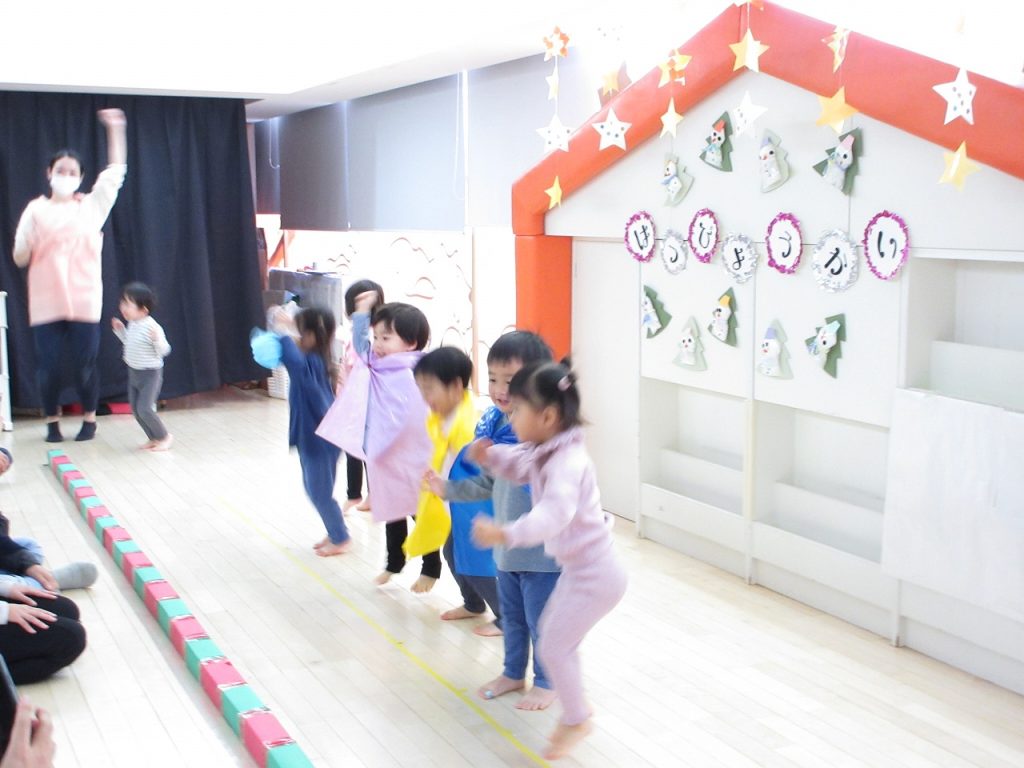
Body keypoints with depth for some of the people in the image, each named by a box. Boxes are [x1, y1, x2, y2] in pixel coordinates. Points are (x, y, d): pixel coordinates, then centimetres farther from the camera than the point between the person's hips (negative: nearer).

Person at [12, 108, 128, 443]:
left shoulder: (92, 206, 7)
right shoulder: (36, 210, 5)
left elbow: (116, 171, 8)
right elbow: (19, 258, 5)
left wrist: (115, 128, 5)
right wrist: (28, 243, -17)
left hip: (84, 302, 0)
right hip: (46, 305, 0)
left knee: (85, 365, 2)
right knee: (48, 366, 2)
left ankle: (89, 420, 18)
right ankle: (53, 423, 17)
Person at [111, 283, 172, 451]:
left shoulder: (152, 327, -22)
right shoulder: (132, 324, 3)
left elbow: (164, 351, -20)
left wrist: (157, 339, -38)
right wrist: (120, 330, 13)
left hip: (150, 373, -9)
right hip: (134, 372, 9)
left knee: (144, 408, -13)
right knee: (135, 409, 10)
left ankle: (165, 436, 6)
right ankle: (153, 438, 23)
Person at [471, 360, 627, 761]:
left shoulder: (566, 462, -30)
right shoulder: (547, 450, -1)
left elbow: (555, 513, -46)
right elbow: (520, 463, 18)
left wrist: (506, 534, -58)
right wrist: (491, 456, -3)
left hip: (593, 575, -10)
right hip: (579, 568, 10)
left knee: (553, 646, -1)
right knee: (553, 634, 22)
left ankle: (576, 720, 20)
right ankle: (576, 708, 38)